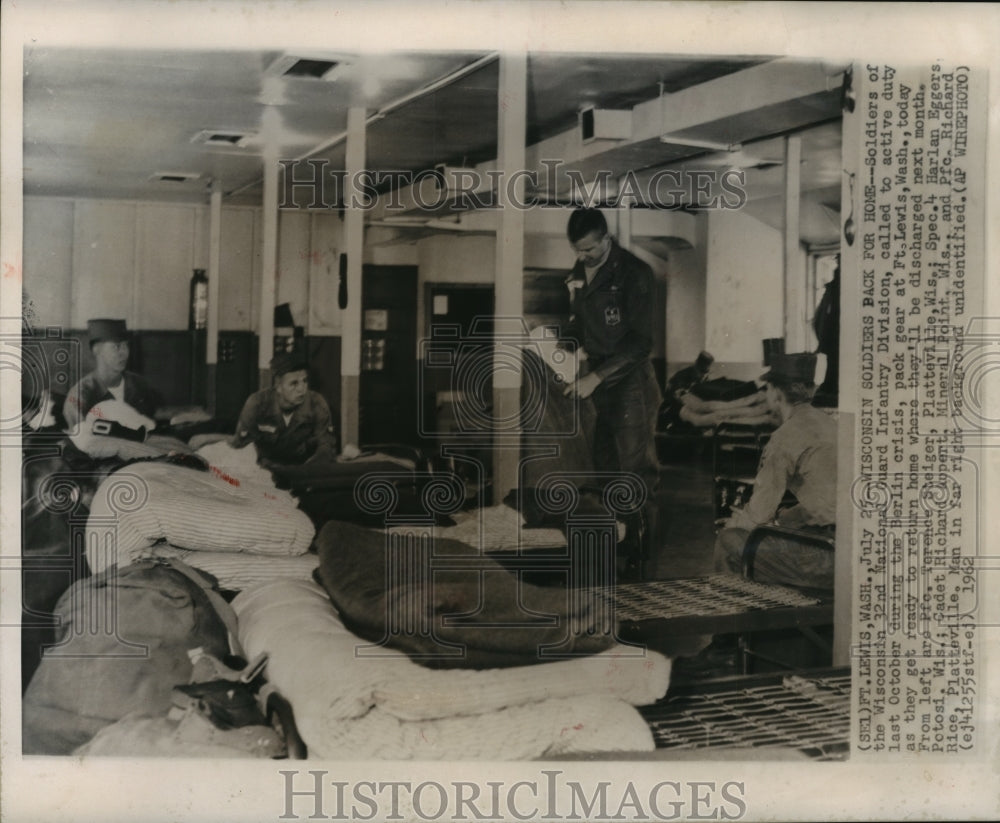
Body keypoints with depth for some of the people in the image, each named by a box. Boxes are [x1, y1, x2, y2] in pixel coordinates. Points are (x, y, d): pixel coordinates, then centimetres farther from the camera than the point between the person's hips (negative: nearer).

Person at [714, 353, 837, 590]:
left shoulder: (786, 437, -11)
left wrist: (731, 524, 13)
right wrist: (780, 518, 28)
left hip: (828, 553, -9)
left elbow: (759, 512, -7)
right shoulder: (828, 423, 14)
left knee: (729, 542, -1)